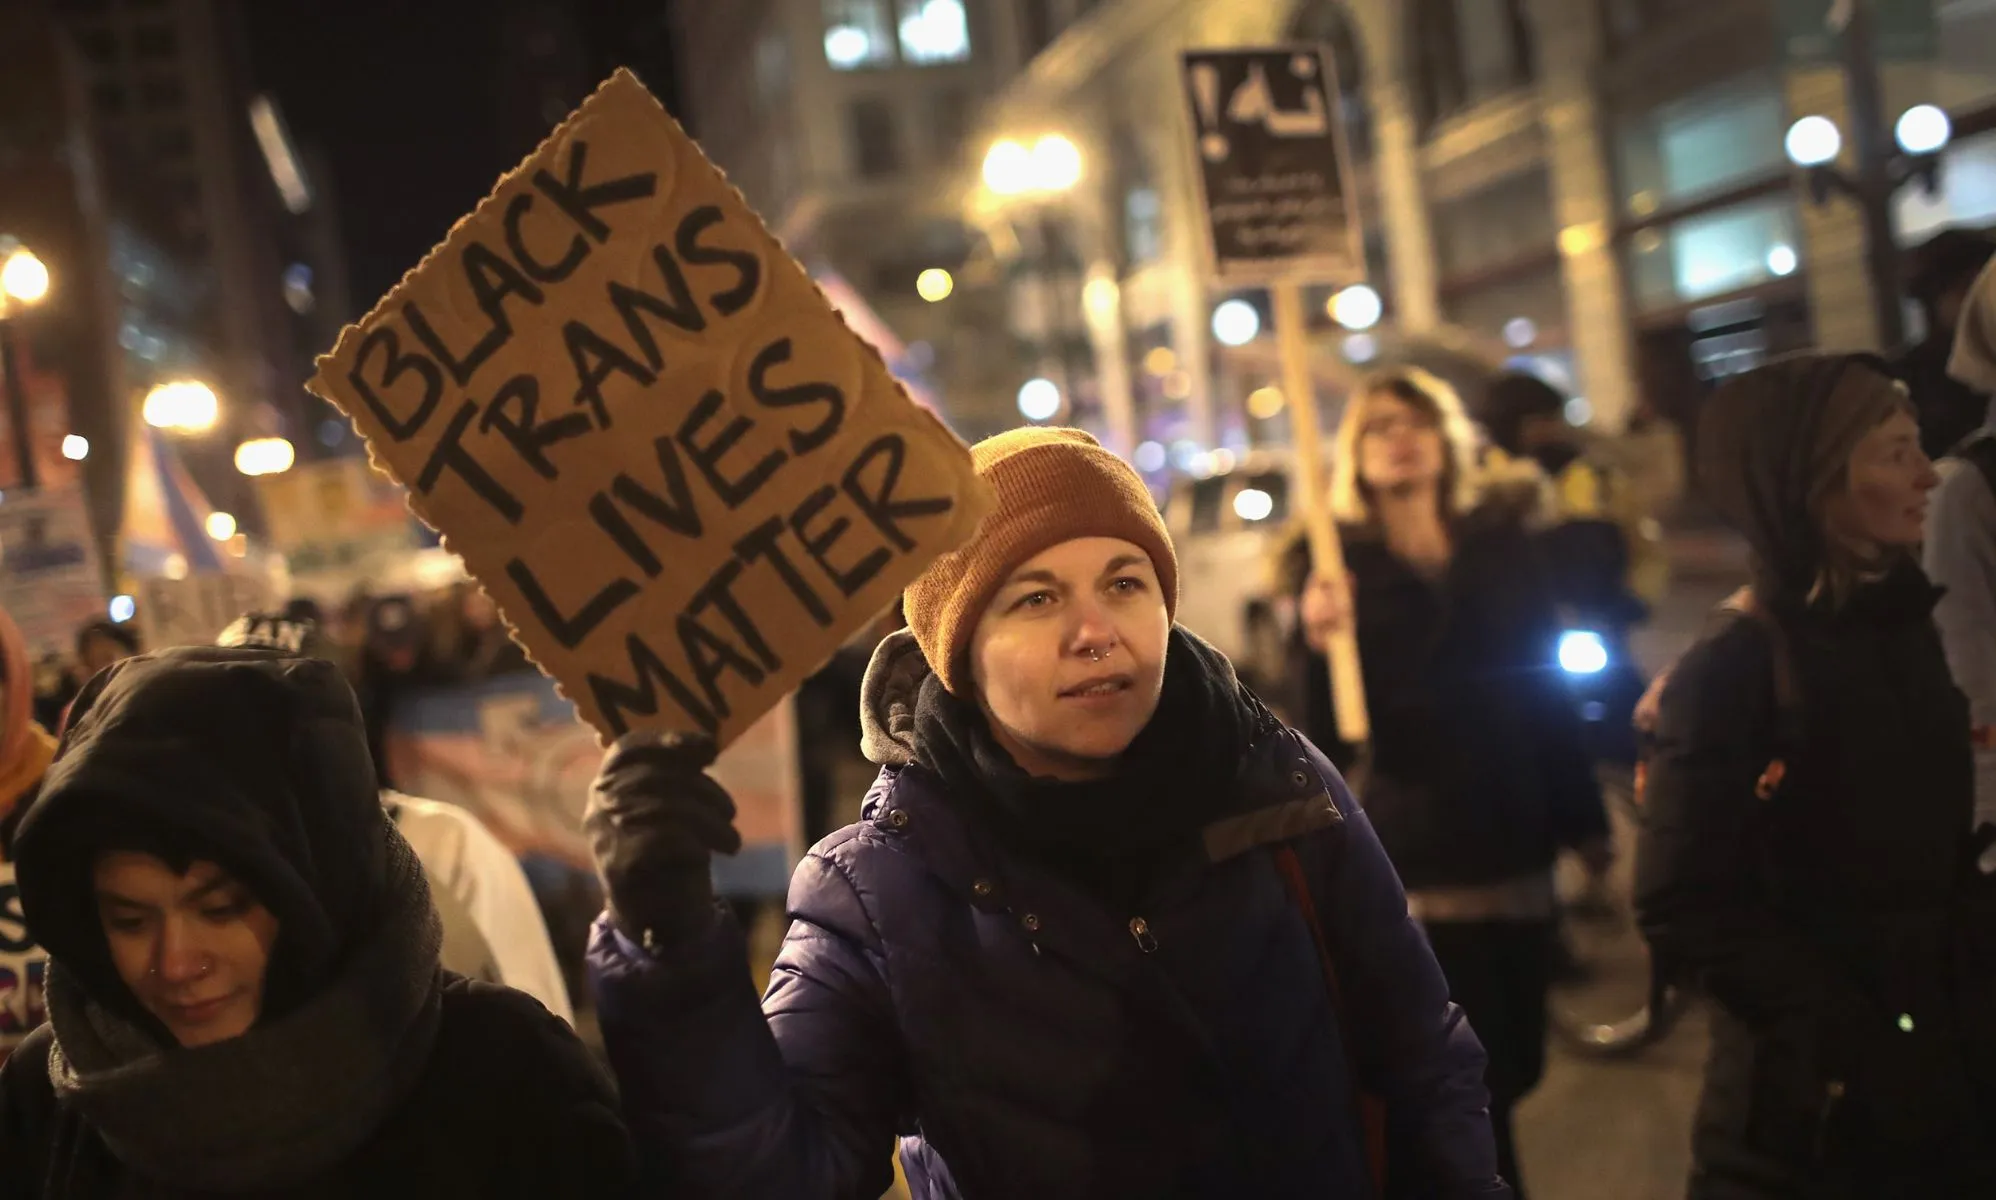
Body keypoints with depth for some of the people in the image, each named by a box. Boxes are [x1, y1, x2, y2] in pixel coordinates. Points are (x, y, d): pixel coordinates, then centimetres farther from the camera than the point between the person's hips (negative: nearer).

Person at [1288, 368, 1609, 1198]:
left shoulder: (1500, 543, 8)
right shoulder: (1338, 563, -4)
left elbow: (1548, 685, 11)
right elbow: (1330, 736, -11)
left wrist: (1584, 820, 11)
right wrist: (1321, 645, -30)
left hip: (1515, 844, 4)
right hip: (1416, 855, -4)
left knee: (1513, 1068, 12)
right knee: (1472, 1086, -4)